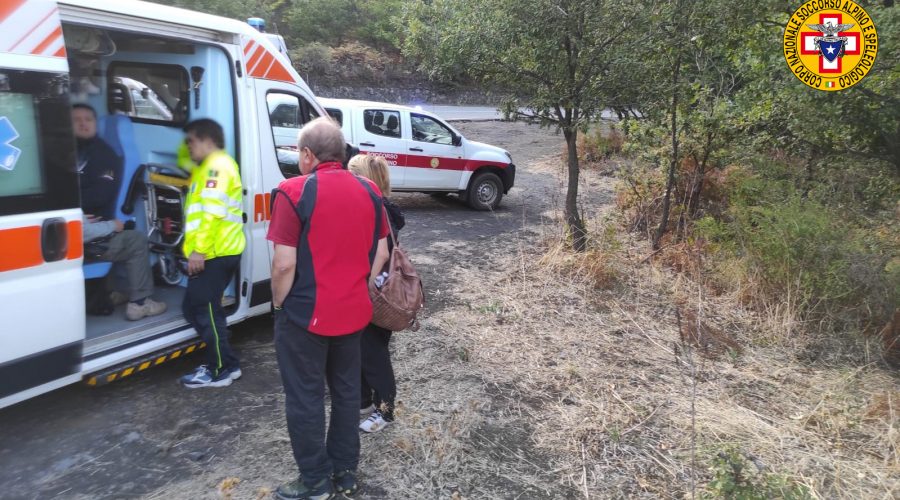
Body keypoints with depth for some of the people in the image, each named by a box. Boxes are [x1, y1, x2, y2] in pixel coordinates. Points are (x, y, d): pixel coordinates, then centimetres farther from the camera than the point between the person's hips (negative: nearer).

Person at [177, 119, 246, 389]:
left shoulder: (217, 166, -10)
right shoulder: (209, 166, 23)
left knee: (205, 310, -5)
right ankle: (226, 363, 21)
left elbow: (213, 211, -21)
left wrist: (199, 249, -24)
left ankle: (220, 370, 4)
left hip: (214, 254, -11)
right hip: (216, 254, 11)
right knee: (195, 307, 15)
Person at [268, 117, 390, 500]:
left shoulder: (294, 192, -16)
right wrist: (360, 291, 16)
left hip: (306, 314, -6)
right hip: (353, 312, 6)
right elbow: (381, 253, 6)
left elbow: (285, 264, -18)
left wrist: (279, 303, -2)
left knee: (305, 398, 9)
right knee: (346, 391, 17)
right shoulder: (369, 191, 2)